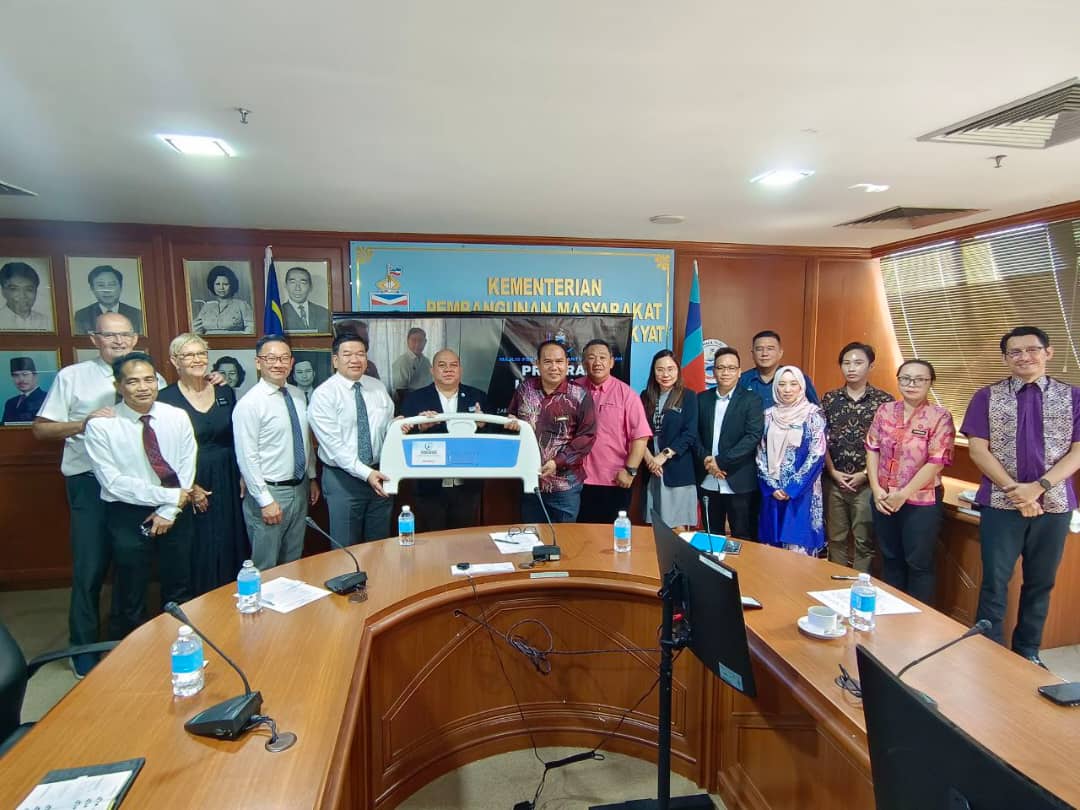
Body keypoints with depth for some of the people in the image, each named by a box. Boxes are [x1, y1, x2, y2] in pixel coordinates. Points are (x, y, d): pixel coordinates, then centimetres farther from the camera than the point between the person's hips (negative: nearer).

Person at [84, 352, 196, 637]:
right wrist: (170, 496, -18)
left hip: (176, 512, 3)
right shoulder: (101, 426, -11)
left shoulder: (178, 417, -4)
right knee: (130, 596, 11)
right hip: (127, 515, -2)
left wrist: (169, 511, -12)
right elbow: (113, 482, -15)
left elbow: (187, 470, -3)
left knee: (180, 591, 16)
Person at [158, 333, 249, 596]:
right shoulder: (165, 399, -7)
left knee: (231, 547, 11)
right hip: (189, 487, -4)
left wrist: (243, 477, 4)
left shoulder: (225, 392, 5)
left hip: (228, 484, 4)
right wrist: (188, 487, -13)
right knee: (198, 553, 5)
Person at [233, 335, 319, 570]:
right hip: (270, 491, -7)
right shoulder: (249, 403, -16)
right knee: (265, 567, 6)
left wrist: (312, 478, 15)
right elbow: (247, 458, -18)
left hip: (300, 488, 7)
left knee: (294, 561, 20)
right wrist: (265, 500, -18)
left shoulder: (297, 395, 5)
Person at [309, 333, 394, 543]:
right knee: (346, 548, 7)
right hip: (343, 478, -4)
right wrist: (366, 473, -23)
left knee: (381, 545, 16)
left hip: (380, 474, 5)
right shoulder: (323, 394, -10)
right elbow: (333, 445, -16)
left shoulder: (378, 388, 5)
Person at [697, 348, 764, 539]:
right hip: (708, 481, 4)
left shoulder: (752, 400, -3)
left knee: (743, 539, 5)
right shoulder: (702, 399, 10)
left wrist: (720, 461, -16)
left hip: (739, 482, -3)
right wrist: (706, 459, -11)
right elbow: (695, 434, 6)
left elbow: (753, 437, -13)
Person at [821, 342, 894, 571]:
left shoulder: (884, 400, -2)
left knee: (864, 541, 6)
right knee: (835, 538, 12)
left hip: (867, 483, -2)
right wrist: (833, 472, -5)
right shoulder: (830, 399, 5)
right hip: (833, 482, 2)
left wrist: (865, 474, -10)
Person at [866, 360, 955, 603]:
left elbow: (936, 462, -14)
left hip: (922, 501, -4)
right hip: (884, 499, 4)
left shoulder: (940, 417, -9)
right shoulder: (884, 411, 3)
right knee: (890, 558, 16)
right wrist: (876, 488, -7)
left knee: (919, 563, 7)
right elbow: (872, 450, 4)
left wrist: (903, 494, -15)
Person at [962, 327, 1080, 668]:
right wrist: (1014, 490, -14)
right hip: (1000, 504, -1)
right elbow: (978, 450, -5)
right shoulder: (987, 397, 1)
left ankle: (1028, 652, 27)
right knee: (995, 582, 3)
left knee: (1041, 582, 12)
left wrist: (1039, 487, -15)